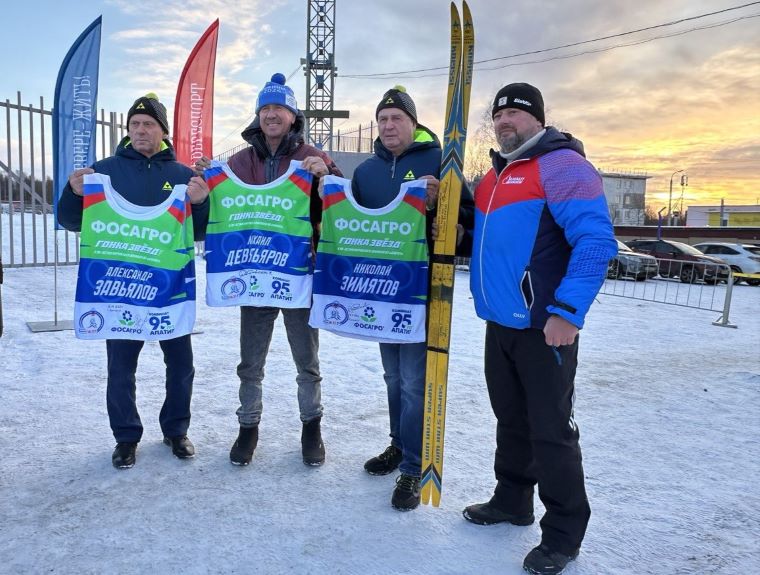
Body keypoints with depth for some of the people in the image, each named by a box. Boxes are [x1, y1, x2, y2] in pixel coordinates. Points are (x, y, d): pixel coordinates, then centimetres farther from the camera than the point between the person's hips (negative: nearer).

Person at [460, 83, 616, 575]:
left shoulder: (561, 164, -10)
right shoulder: (494, 174, 16)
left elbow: (596, 241, -19)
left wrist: (568, 311, -25)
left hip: (544, 326, -8)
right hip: (499, 322, 8)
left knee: (550, 429, 1)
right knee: (511, 419, 19)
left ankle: (563, 534, 18)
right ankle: (512, 501, 36)